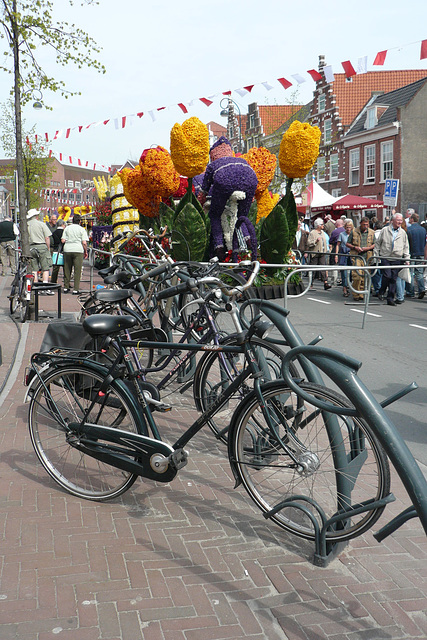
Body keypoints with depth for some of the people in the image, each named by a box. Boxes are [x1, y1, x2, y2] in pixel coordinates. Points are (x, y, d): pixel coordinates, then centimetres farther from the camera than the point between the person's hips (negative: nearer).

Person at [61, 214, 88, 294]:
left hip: (67, 249, 3)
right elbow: (84, 243, -6)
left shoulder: (67, 228, 10)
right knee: (77, 270, 0)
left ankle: (66, 287, 17)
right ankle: (76, 289, -4)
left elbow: (63, 241, 4)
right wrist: (86, 252, 7)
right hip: (78, 250, -3)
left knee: (67, 269, 12)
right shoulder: (82, 229, 2)